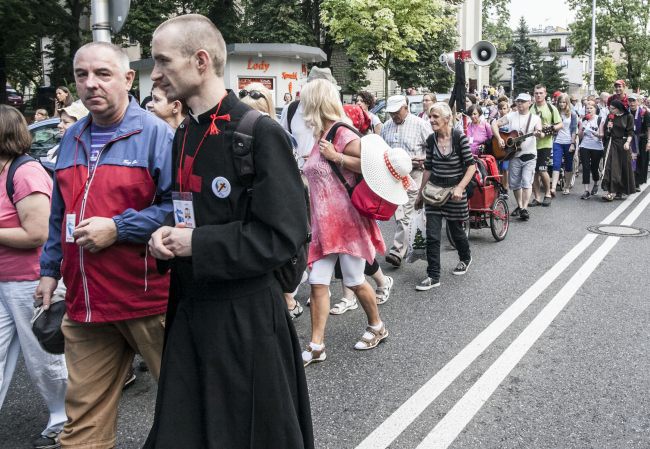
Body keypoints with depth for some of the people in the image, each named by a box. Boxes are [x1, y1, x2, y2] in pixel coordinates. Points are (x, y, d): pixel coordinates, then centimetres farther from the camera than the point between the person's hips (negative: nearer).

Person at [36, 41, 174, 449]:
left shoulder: (156, 133, -6)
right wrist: (50, 270, 20)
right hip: (84, 299, 6)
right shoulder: (72, 138, 14)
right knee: (84, 413, 12)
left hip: (148, 296, -5)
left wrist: (119, 227, -17)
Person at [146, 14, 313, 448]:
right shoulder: (183, 137, 10)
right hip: (189, 310, 7)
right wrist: (164, 235, -2)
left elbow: (284, 235, -18)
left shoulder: (260, 134, -15)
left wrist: (197, 243, -18)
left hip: (246, 316, -7)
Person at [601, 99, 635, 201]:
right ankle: (611, 192, -11)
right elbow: (606, 132, 13)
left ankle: (620, 191, 16)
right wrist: (608, 127, -8)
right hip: (612, 143, 2)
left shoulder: (628, 117, -2)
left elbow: (630, 132, -3)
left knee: (624, 167, 4)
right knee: (611, 167, -8)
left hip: (623, 144, -2)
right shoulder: (610, 116, 7)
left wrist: (627, 142, -17)